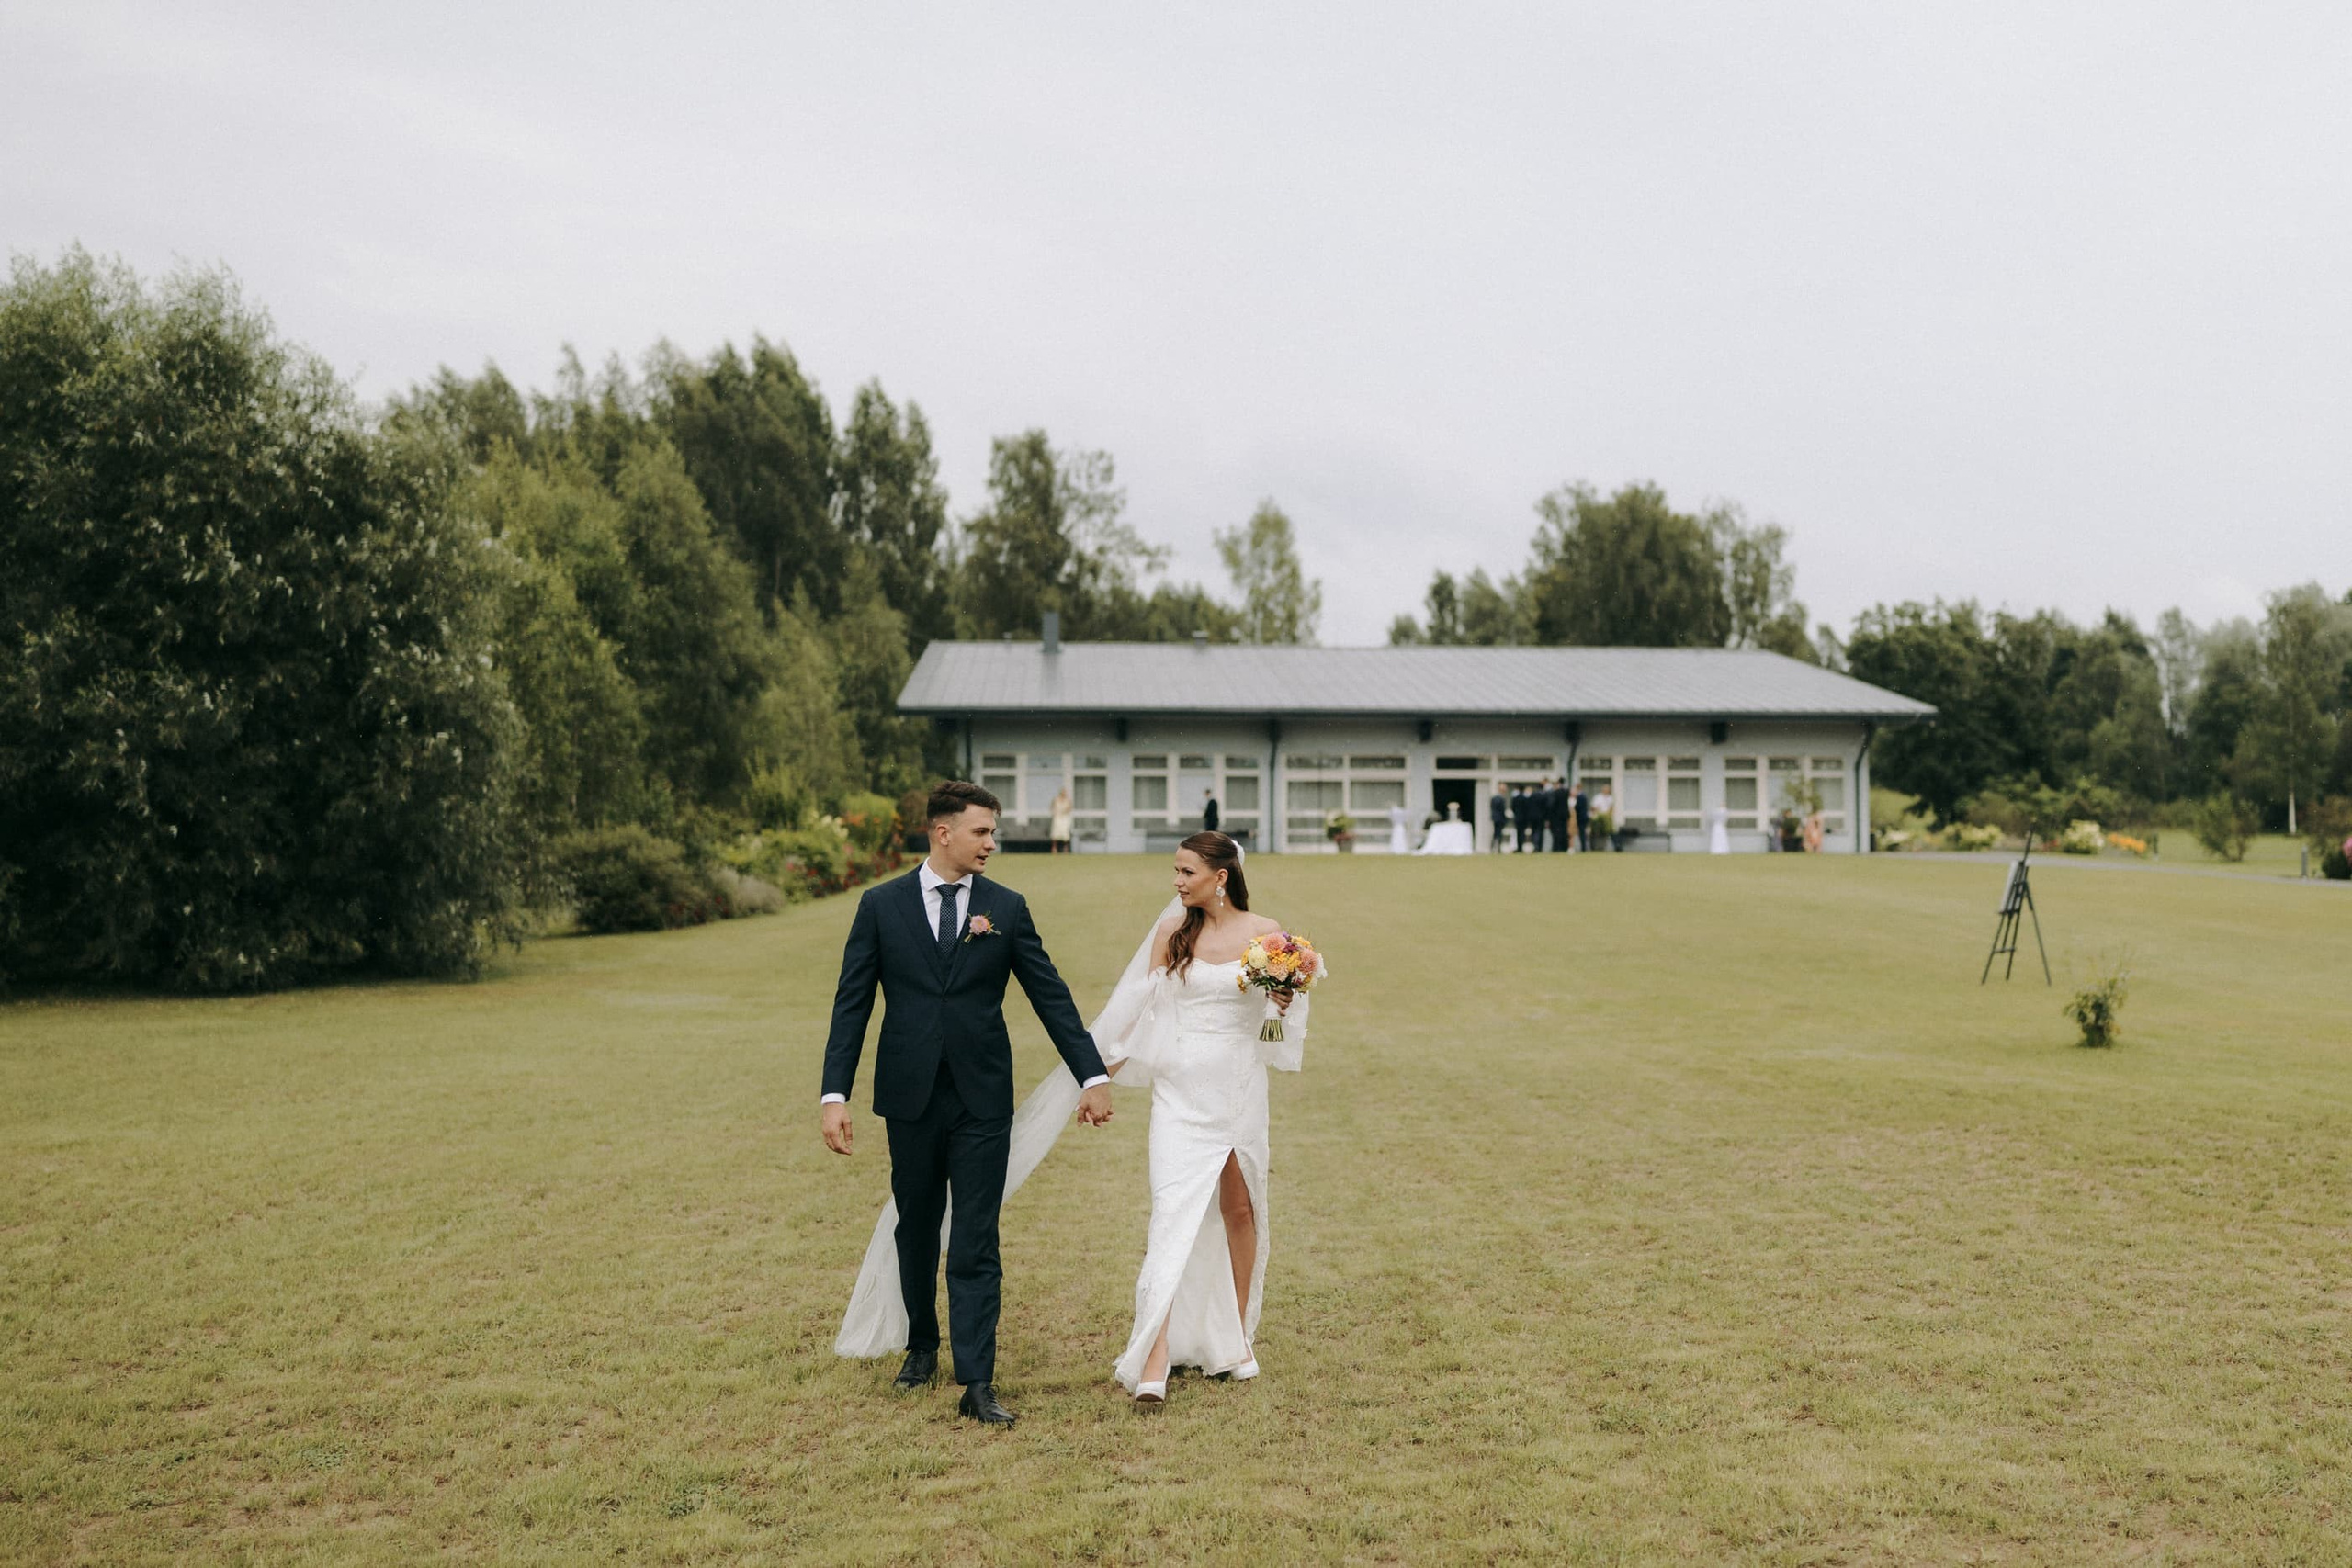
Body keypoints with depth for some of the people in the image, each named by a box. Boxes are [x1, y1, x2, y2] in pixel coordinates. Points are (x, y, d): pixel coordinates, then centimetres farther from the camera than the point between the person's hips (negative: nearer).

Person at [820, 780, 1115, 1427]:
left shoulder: (1007, 907, 2)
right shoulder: (881, 905, 1)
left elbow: (1051, 996, 5)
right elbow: (851, 1005, 0)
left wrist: (1093, 1076, 1)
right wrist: (834, 1094, -7)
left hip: (982, 1101, -1)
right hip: (910, 1097, 1)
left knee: (976, 1245, -3)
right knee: (916, 1230, 15)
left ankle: (977, 1384, -2)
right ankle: (922, 1345, 36)